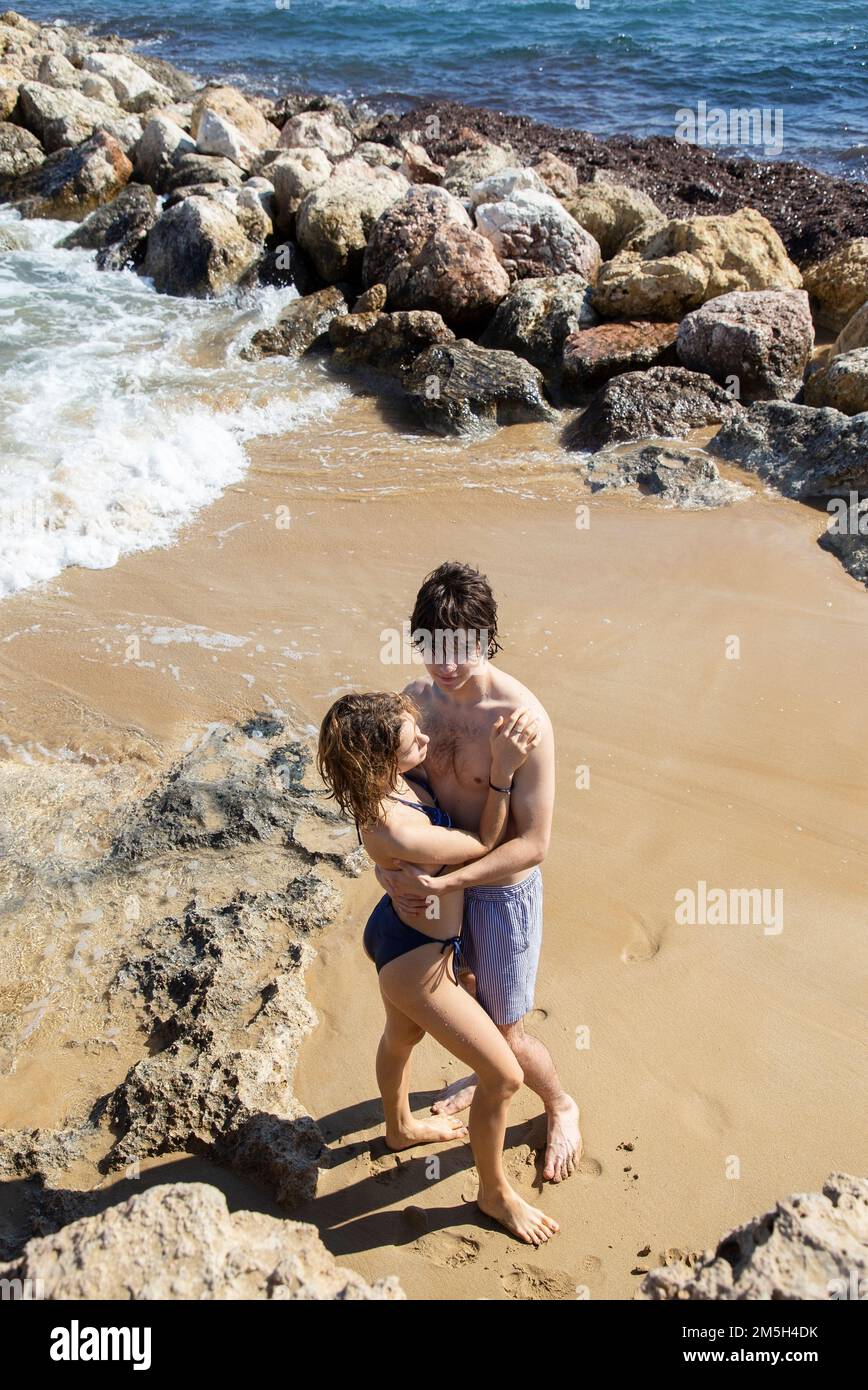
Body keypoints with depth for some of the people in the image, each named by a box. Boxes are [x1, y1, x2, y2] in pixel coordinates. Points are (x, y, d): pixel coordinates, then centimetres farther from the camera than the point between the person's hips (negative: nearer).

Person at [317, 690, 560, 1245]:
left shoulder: (398, 776, -16)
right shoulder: (394, 831, -39)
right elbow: (483, 844, -23)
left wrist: (499, 749, -12)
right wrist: (503, 771, -27)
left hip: (394, 931, 9)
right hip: (416, 960, -9)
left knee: (402, 1036, 35)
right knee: (504, 1076, 6)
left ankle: (400, 1127, 65)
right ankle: (495, 1192, 32)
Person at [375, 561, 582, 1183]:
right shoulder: (416, 698, -11)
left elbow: (533, 844, -26)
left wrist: (443, 882, -31)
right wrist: (386, 864, -16)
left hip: (503, 890, -6)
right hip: (440, 881, 6)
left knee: (506, 1035, 11)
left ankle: (561, 1107, 42)